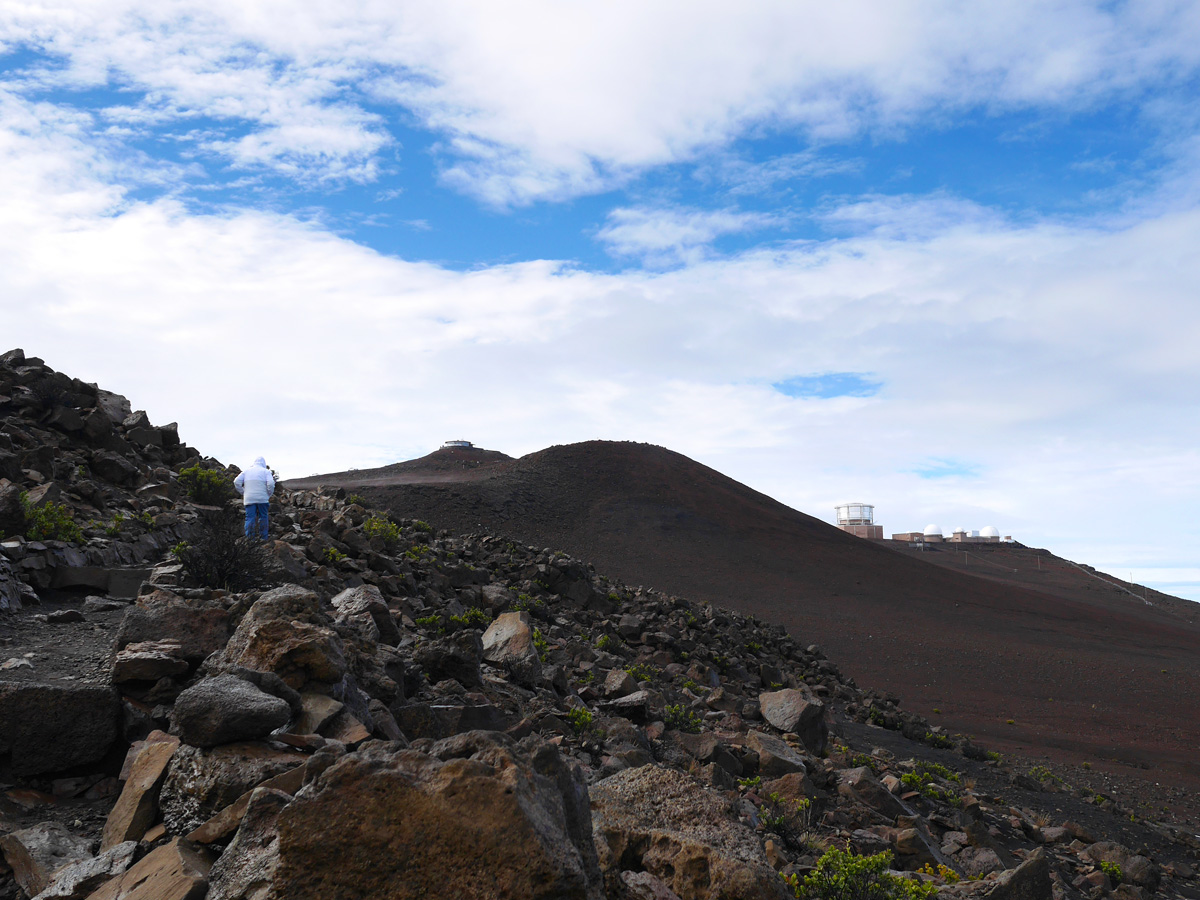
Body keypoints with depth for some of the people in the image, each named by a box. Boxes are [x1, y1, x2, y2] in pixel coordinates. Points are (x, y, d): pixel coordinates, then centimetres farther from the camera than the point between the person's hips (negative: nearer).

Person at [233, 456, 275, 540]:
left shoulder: (247, 471, 14)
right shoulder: (266, 471, 6)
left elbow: (237, 482, 3)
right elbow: (271, 484, -10)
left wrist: (243, 493, 11)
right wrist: (269, 495, 3)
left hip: (249, 499, 2)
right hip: (262, 499, -2)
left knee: (250, 518, 0)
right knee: (263, 517, 7)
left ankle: (249, 538, -7)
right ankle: (263, 538, 4)